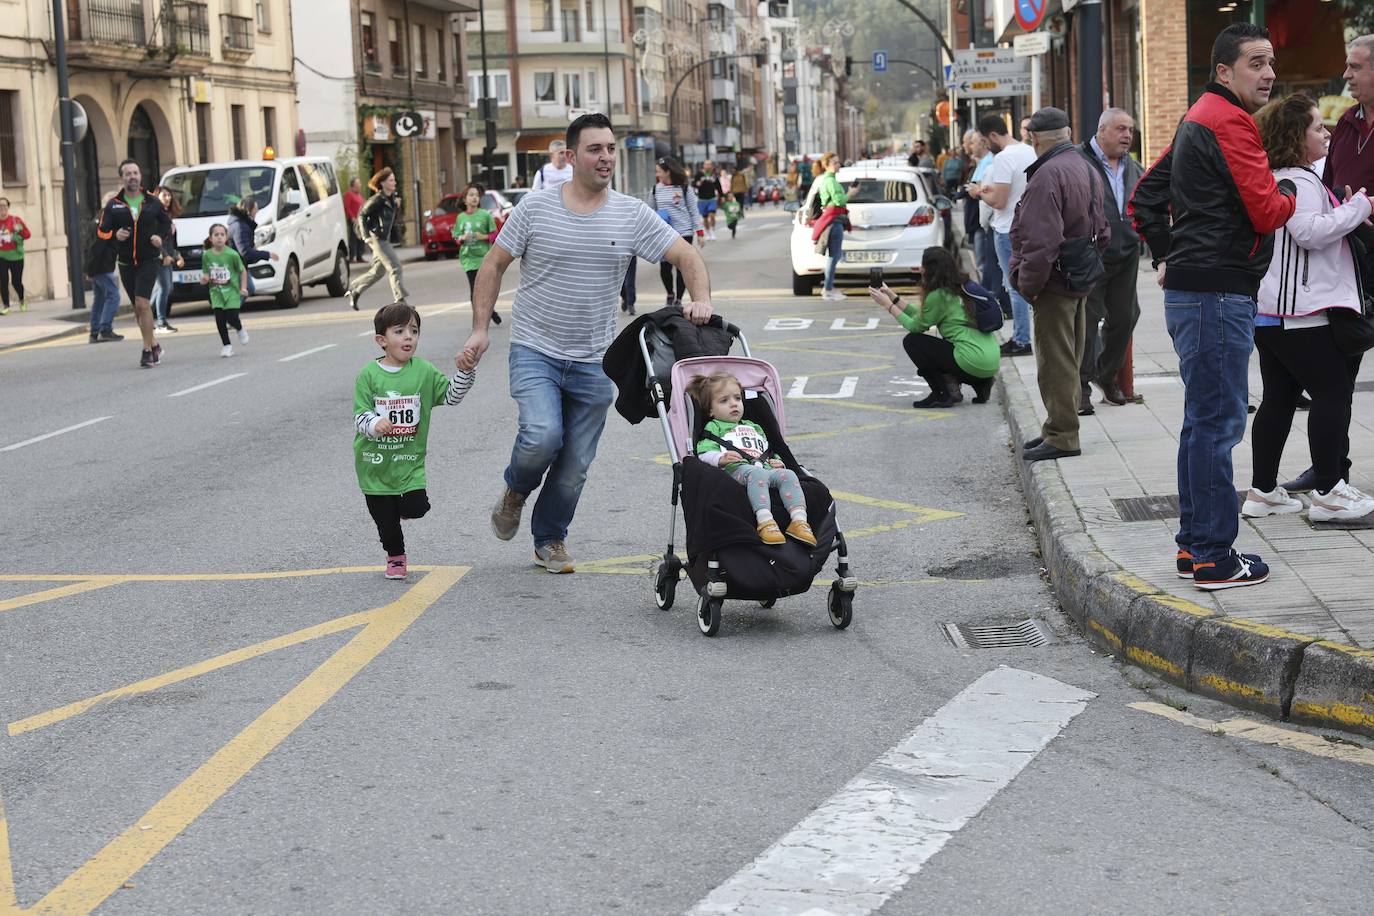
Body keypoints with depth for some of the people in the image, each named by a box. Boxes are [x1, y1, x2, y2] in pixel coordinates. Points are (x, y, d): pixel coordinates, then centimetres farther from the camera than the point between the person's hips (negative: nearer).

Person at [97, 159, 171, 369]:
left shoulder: (152, 202, 2)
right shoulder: (113, 205, 1)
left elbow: (167, 223, 15)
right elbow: (101, 231, 1)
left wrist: (160, 236, -4)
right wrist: (114, 235, -20)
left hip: (149, 261, -3)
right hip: (126, 264, 3)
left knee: (142, 303, -18)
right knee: (138, 308, 11)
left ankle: (147, 350, -12)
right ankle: (154, 345, 28)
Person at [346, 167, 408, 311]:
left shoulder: (393, 197, 9)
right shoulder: (377, 199, -14)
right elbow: (362, 215, -10)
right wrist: (366, 236, -18)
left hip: (385, 238, 9)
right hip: (376, 238, -9)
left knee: (378, 271, 16)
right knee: (394, 266, -12)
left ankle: (354, 290, 31)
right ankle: (400, 299, -11)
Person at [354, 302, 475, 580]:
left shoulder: (424, 370, -2)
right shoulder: (368, 375, -9)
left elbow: (451, 395, 4)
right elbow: (360, 416, -10)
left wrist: (465, 371, -11)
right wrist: (375, 425, -31)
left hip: (410, 459, 1)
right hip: (375, 461, -1)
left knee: (417, 508, -13)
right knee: (385, 519, 8)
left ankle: (403, 504, 24)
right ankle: (395, 557, 34)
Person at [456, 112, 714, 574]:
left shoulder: (631, 214, -1)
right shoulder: (536, 206, -4)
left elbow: (687, 255, 0)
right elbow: (494, 264, 2)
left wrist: (701, 301, -19)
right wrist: (480, 328, -5)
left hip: (593, 361, 2)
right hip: (535, 349, -2)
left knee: (575, 466, 8)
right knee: (542, 436, -23)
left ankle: (551, 539, 30)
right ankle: (515, 490, 10)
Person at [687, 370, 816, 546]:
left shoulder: (754, 427, 43)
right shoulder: (714, 427, 23)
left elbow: (768, 451, 42)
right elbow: (704, 453, 6)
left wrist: (777, 462, 17)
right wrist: (721, 458, -17)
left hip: (766, 468, 6)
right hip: (736, 469, -6)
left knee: (788, 475, -26)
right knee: (757, 474, -40)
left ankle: (799, 520, -44)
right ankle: (765, 522, -58)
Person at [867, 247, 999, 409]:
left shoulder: (939, 296, -10)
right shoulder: (961, 288, 17)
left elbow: (916, 326, 2)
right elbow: (921, 316, 23)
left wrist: (888, 305, 8)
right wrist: (894, 298, 24)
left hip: (974, 363, -9)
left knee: (911, 341, 3)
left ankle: (944, 393, -1)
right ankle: (981, 384, 15)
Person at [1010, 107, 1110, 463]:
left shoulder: (1048, 175, -20)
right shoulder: (1087, 168, 13)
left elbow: (1041, 240, -25)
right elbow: (1103, 232, 19)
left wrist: (1028, 284, -17)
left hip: (1055, 283, -10)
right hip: (1081, 280, 10)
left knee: (1055, 362, -4)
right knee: (1068, 360, 17)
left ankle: (1061, 436, 0)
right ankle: (1060, 428, 26)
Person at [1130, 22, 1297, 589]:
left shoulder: (1199, 119, 19)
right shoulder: (1230, 123, -13)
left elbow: (1145, 197, 25)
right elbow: (1266, 212, -16)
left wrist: (1164, 256, 21)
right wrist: (1295, 196, 5)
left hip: (1190, 289, 11)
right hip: (1218, 293, -11)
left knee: (1204, 420, 15)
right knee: (1217, 421, -7)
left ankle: (1194, 545, 20)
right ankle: (1213, 557, -4)